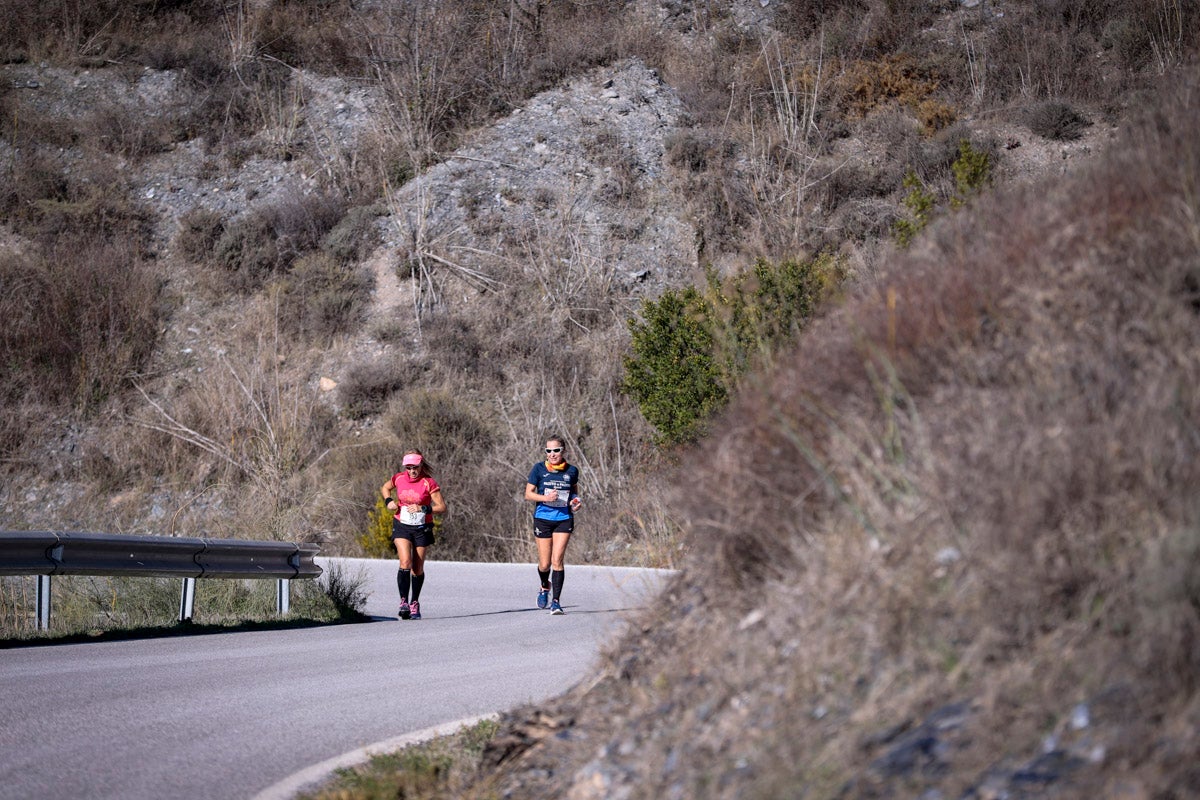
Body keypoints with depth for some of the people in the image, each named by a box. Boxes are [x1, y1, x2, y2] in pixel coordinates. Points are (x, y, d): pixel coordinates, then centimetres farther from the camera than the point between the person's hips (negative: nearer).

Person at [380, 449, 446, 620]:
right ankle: (403, 602, -17)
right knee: (405, 562, -19)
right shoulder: (399, 478, -2)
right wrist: (388, 501, -1)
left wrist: (422, 509, -25)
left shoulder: (429, 483, -12)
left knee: (418, 569, 6)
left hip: (421, 529, -1)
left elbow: (442, 507, -12)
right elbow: (385, 488, 19)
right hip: (401, 527, 1)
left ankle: (415, 604, 23)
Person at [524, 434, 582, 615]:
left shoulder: (572, 471, 3)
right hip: (543, 518, 0)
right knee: (544, 564, 4)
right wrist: (546, 497, -18)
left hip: (564, 519, 0)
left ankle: (555, 601, -7)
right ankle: (544, 586, 38)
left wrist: (576, 500, 0)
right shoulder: (539, 468, -3)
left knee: (557, 560, -11)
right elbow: (528, 493, -1)